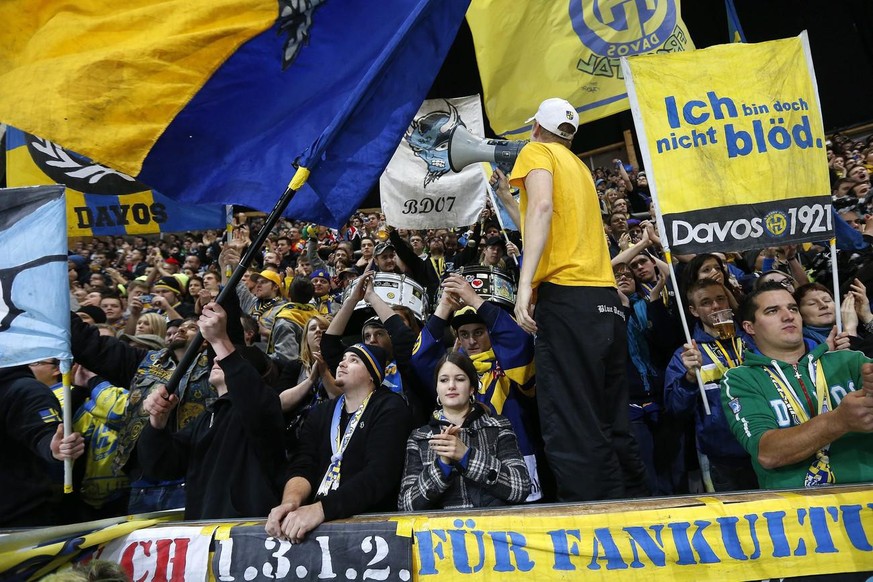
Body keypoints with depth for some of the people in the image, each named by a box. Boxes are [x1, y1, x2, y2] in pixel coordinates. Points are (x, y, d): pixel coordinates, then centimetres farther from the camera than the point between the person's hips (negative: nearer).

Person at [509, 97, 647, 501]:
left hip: (566, 294, -8)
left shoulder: (536, 151, 8)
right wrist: (508, 193, 47)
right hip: (607, 299, 8)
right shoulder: (579, 165, 29)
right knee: (611, 426, 10)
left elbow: (542, 206, -13)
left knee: (571, 426, -9)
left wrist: (525, 282, -21)